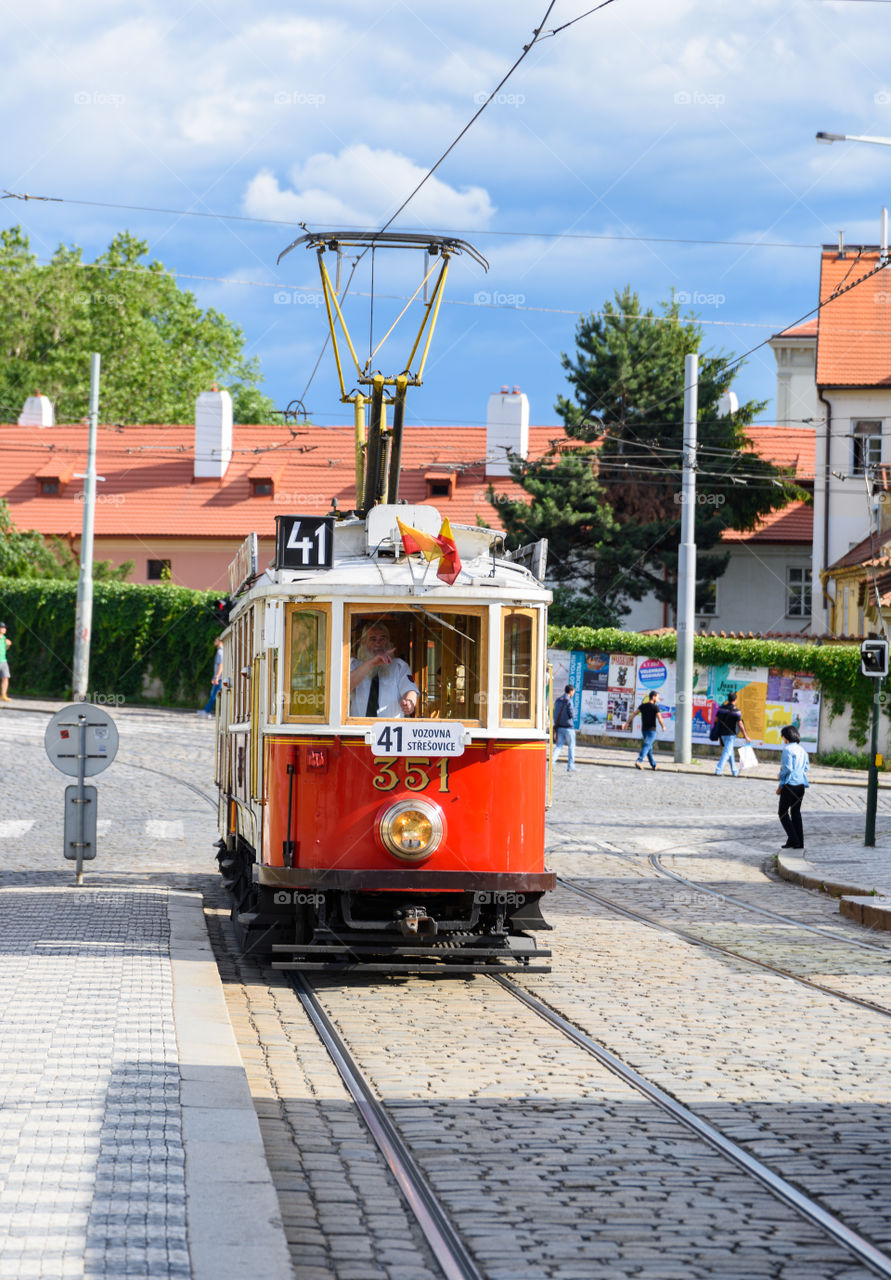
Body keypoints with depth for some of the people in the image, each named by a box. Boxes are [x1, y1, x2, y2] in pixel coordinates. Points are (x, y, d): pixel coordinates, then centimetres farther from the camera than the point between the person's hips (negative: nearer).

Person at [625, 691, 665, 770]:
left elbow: (634, 714, -1)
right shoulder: (655, 707, -9)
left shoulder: (642, 706, 7)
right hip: (651, 730, -6)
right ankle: (639, 761, -32)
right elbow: (660, 719, -13)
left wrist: (627, 723, -3)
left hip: (644, 729, 6)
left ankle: (653, 765, 23)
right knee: (647, 746, -14)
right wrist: (663, 727, 5)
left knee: (649, 748, 16)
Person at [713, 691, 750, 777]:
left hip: (722, 733, 6)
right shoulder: (736, 711, -13)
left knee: (730, 751, 18)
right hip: (731, 734, -6)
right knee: (727, 752, -5)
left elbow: (716, 720, 7)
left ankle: (734, 771, 26)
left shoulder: (722, 708, 2)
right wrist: (746, 736, -7)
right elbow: (740, 724, -14)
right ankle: (718, 771, -14)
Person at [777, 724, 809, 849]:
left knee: (783, 813, 3)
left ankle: (792, 839, -9)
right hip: (801, 784, 7)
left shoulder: (788, 749, -12)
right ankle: (799, 842, 11)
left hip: (790, 784, -7)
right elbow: (806, 767, 15)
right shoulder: (802, 750, 12)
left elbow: (787, 768, -17)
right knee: (796, 813, 14)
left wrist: (780, 785, -6)